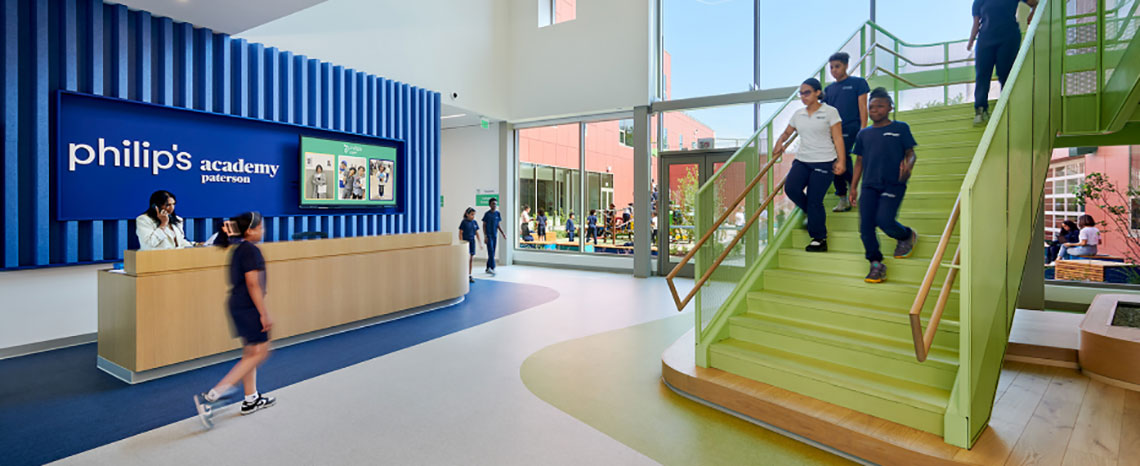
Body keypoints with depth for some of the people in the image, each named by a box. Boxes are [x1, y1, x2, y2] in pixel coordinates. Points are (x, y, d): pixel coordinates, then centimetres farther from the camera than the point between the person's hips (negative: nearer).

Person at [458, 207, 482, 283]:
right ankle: (466, 276, 1)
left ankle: (470, 275, 16)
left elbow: (477, 233, 11)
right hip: (465, 241, -5)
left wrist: (480, 243, 9)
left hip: (472, 242, 5)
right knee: (467, 258, -8)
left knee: (472, 259, 7)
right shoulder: (464, 222, -8)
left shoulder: (475, 222, 6)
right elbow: (460, 233, -7)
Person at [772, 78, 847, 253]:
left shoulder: (830, 112, -1)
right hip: (802, 160, 5)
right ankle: (812, 213, 10)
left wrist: (841, 161, -12)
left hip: (824, 162, -4)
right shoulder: (798, 114, 11)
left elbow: (838, 138, -4)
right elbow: (787, 132, 23)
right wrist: (780, 143, 1)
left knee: (814, 200, -8)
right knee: (791, 188, -20)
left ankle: (820, 240, 8)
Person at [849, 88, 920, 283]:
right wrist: (853, 187, 14)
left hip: (893, 184, -3)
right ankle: (876, 264, 7)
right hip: (869, 186, 4)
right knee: (865, 226, -6)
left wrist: (908, 165, -18)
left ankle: (907, 235, 16)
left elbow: (911, 153, 6)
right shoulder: (864, 134, 16)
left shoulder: (900, 128, 7)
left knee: (884, 220, -19)